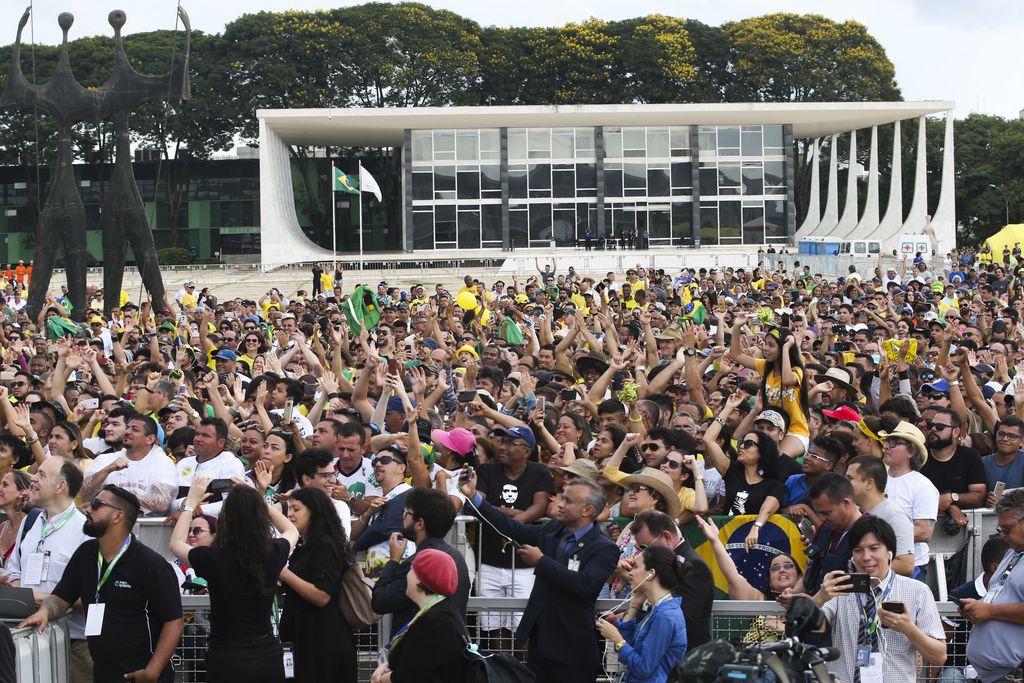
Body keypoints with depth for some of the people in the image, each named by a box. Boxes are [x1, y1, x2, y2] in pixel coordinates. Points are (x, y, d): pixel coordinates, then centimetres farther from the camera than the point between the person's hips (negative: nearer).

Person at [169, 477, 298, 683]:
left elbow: (176, 544, 6)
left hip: (228, 660, -3)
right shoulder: (273, 554, -9)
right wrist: (256, 499, 16)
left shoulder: (214, 559, -17)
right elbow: (292, 531, 18)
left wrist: (191, 502, 12)